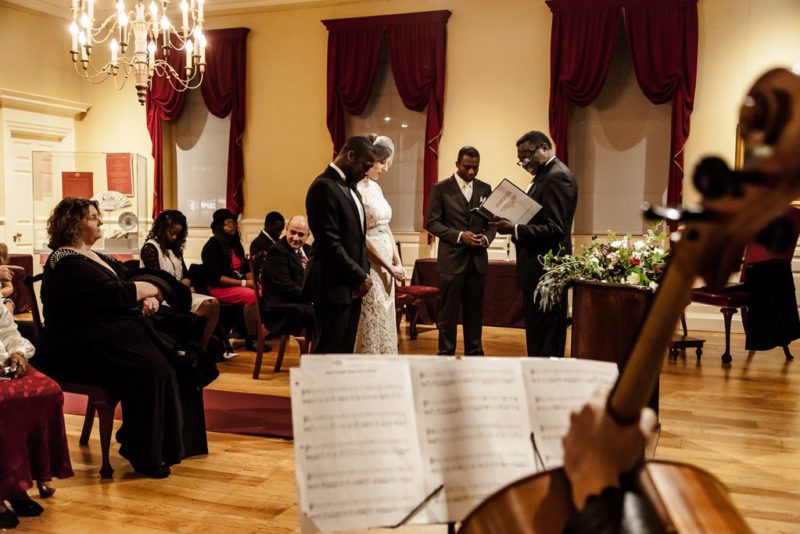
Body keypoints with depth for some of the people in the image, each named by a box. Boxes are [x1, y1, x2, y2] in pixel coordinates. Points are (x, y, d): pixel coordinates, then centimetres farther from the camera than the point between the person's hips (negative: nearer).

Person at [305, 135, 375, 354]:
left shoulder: (350, 187, 15)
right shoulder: (324, 187, -14)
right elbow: (330, 244, -20)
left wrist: (364, 274, 6)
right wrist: (360, 278, -13)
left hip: (352, 286, 9)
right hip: (333, 287, -9)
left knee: (345, 353, 11)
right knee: (330, 355, -3)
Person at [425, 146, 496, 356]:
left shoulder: (485, 189, 10)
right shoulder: (441, 188, -1)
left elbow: (491, 222, 13)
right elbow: (432, 222, -6)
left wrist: (487, 238, -9)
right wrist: (459, 235, -16)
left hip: (477, 259, 4)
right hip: (452, 259, -3)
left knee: (474, 311, 11)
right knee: (448, 312, 3)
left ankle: (474, 353, 21)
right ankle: (446, 354, 12)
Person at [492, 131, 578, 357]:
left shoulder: (557, 176, -15)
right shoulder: (544, 175, 16)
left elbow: (555, 229, -23)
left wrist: (514, 230, -25)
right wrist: (513, 225, 3)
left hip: (545, 272, -11)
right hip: (539, 271, 11)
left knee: (545, 343, -4)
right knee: (536, 338, 16)